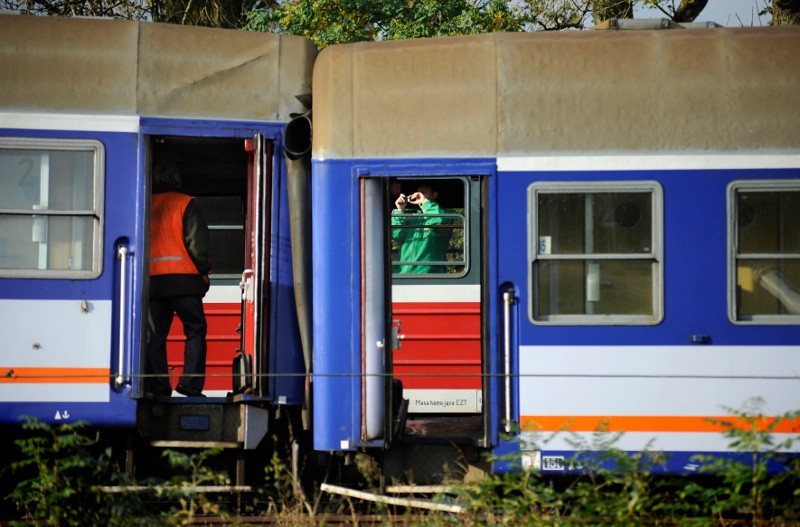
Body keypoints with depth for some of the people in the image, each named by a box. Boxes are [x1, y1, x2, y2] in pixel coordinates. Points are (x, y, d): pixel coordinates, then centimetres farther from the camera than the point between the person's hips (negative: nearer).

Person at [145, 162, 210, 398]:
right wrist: (204, 271, 5)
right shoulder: (184, 204, 0)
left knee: (155, 334, 7)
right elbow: (197, 242, -5)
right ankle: (190, 383, -8)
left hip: (151, 279, 4)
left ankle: (157, 385, 1)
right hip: (183, 279, -4)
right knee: (195, 329, 2)